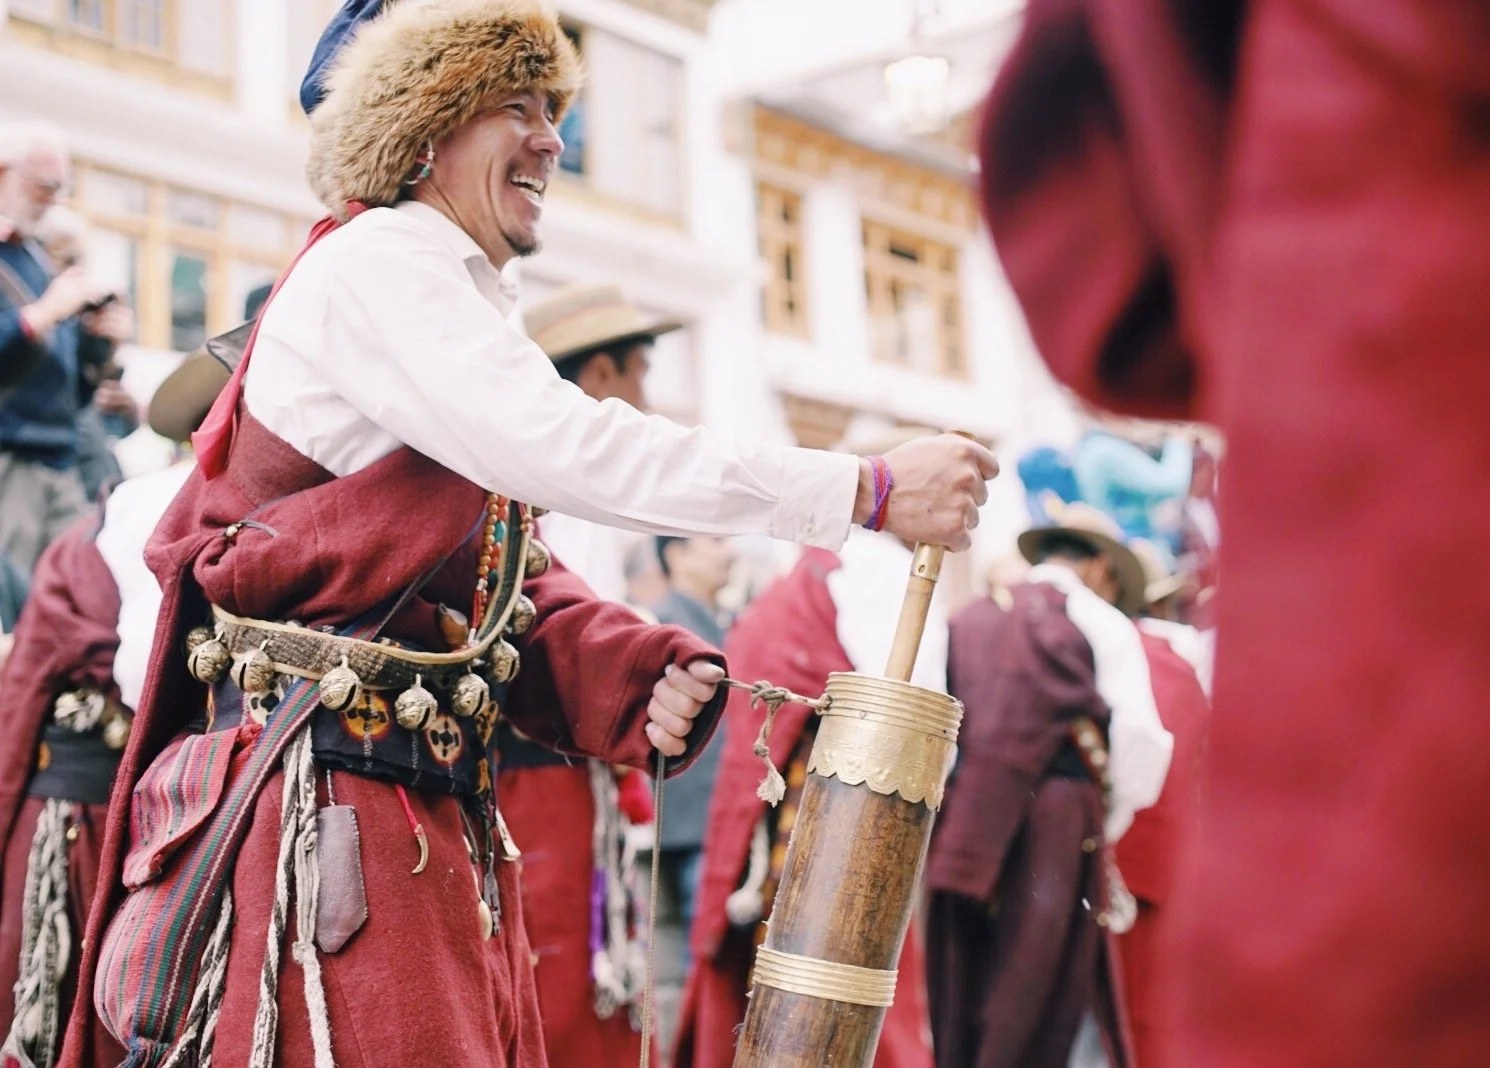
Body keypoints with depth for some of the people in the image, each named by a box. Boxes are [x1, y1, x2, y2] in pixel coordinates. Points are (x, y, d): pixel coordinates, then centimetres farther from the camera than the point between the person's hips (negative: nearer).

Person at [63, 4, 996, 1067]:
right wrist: (867, 489, -23)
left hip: (436, 812, 9)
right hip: (324, 800, -9)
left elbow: (509, 585, 17)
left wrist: (646, 673, -3)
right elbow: (562, 448, -22)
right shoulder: (374, 261, -7)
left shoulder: (453, 302, 23)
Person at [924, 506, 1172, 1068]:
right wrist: (1104, 829, 13)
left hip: (956, 833, 4)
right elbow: (1136, 742, -1)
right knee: (1035, 1009, -1)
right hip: (1055, 826, -4)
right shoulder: (1103, 624, 5)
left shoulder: (967, 620, 16)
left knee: (958, 1009, 9)